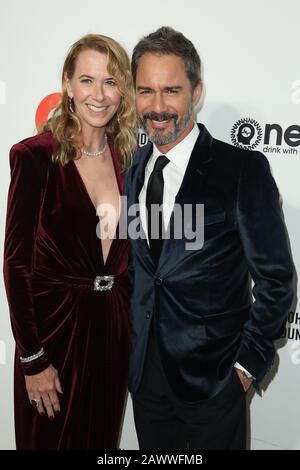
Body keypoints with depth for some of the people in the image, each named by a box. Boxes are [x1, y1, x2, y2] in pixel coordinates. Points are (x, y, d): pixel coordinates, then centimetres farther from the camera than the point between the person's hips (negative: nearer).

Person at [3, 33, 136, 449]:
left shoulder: (127, 157, 2)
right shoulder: (35, 156, -14)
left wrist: (131, 319, 8)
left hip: (114, 323, 5)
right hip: (55, 324, -4)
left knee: (103, 437, 21)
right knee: (52, 438, 15)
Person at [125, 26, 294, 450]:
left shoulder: (243, 169, -13)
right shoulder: (133, 168, 3)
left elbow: (275, 278, -10)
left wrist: (249, 362, -9)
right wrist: (135, 337, 7)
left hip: (212, 372, -4)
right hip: (145, 368, 5)